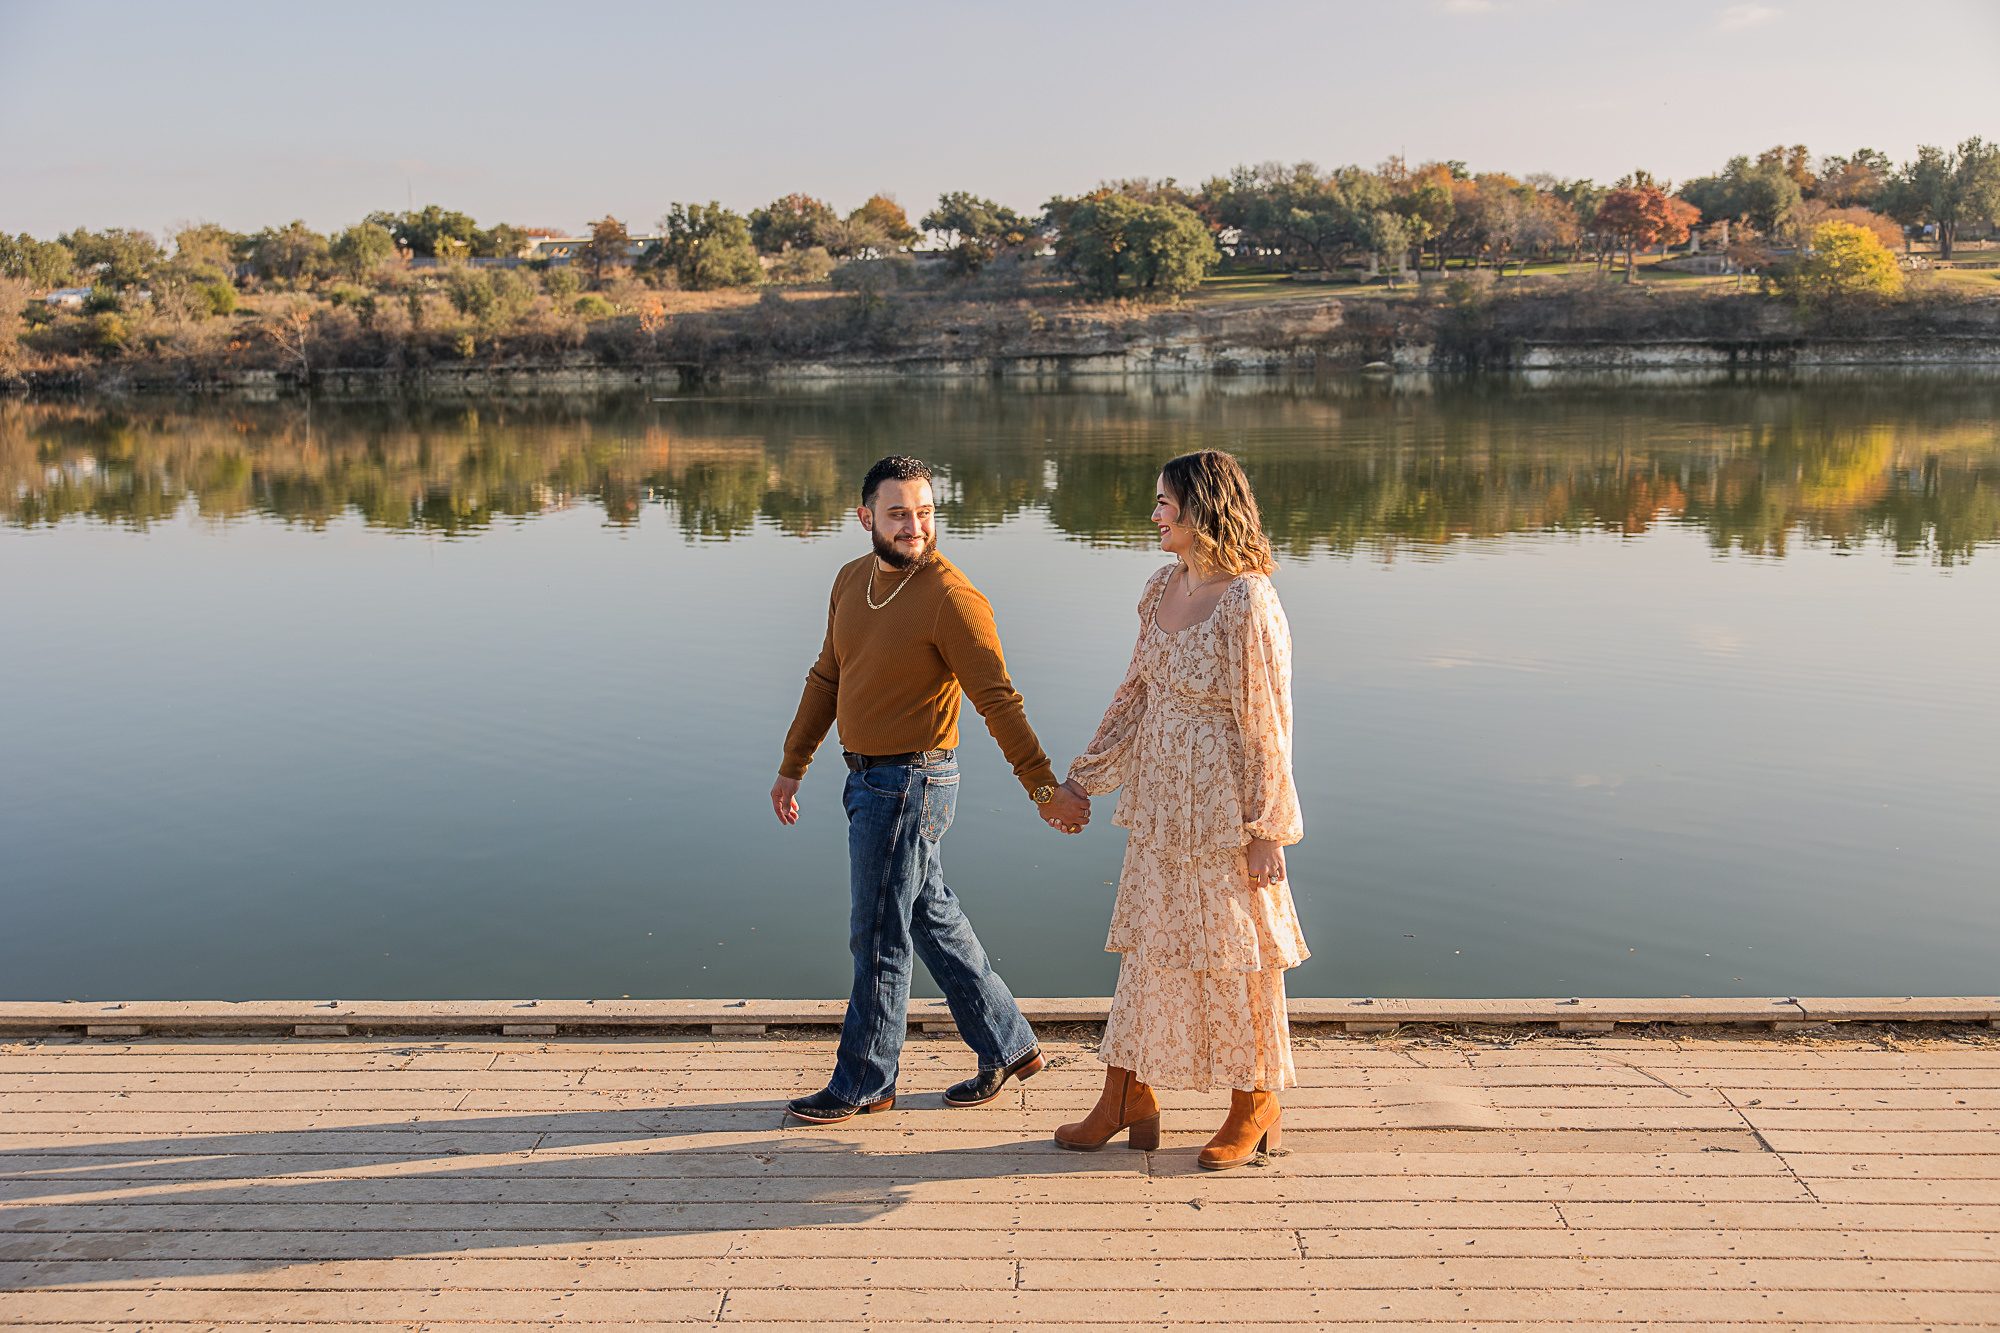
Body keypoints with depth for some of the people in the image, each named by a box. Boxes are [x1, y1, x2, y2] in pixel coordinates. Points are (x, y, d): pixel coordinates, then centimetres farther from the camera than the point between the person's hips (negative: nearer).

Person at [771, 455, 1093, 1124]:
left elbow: (999, 702, -19)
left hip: (910, 783, -8)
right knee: (933, 920, 16)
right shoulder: (851, 581, 8)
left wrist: (1044, 787, -22)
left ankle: (863, 1082, 19)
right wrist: (792, 766, 19)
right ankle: (1008, 1046, 29)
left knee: (878, 942, 2)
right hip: (868, 779, 8)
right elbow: (827, 678, 17)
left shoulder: (953, 599, -17)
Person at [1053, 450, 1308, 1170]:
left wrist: (1266, 829, -14)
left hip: (1224, 803, -8)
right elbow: (1137, 691, 14)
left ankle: (1256, 1105, 24)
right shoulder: (1162, 589, 6)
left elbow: (1267, 723, -15)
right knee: (1145, 938, 13)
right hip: (1160, 800, 8)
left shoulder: (1248, 603, -17)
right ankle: (1129, 1097, 25)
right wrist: (1084, 776, 15)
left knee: (1236, 951, 6)